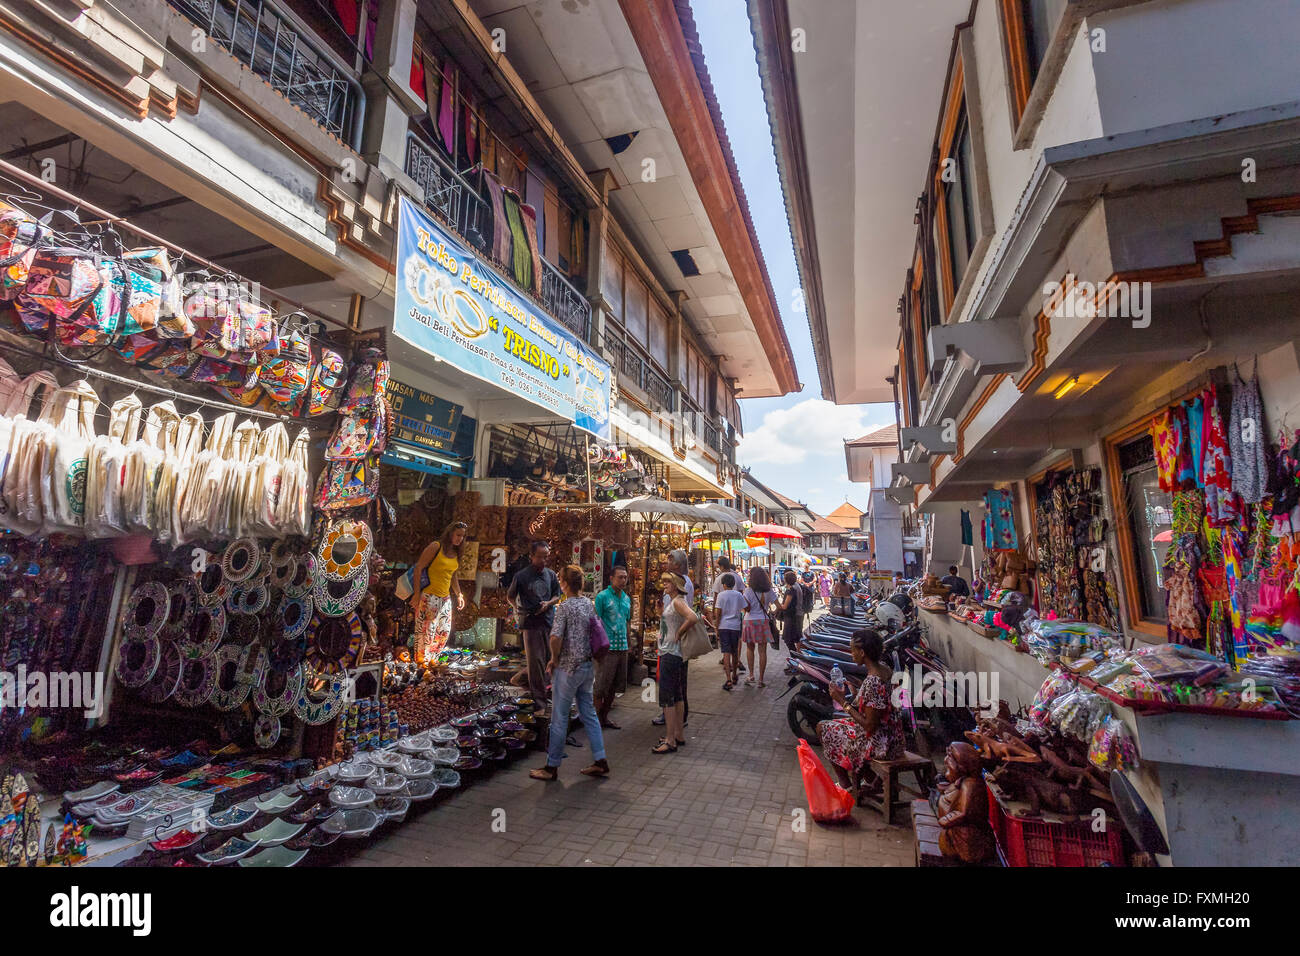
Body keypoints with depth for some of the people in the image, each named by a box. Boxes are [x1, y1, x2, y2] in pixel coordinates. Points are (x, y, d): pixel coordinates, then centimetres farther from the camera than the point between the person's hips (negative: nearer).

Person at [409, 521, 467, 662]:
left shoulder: (456, 554, 13)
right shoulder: (436, 546, -8)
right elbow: (419, 568, -10)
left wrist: (459, 595, 20)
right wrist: (417, 593, -14)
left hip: (445, 598, 8)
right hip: (429, 596, -7)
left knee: (444, 631, 10)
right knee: (426, 630, -5)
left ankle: (430, 659, 24)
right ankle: (421, 660, 9)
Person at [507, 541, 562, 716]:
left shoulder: (550, 574, 6)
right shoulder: (521, 575, -3)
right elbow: (510, 596, 9)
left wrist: (549, 603, -4)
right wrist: (517, 608, -8)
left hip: (550, 621, 4)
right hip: (531, 622, -4)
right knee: (535, 660, 0)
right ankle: (540, 702, 9)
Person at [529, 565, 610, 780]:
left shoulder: (566, 607, -16)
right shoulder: (589, 603, 5)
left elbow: (555, 637, -26)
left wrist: (555, 659, -8)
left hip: (568, 668, -7)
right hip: (588, 665, 7)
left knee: (559, 718, 5)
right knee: (589, 713, 15)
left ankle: (552, 767, 17)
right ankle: (600, 761, 18)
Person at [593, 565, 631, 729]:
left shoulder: (627, 598, 13)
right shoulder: (602, 596, -8)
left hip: (622, 647, 7)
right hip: (607, 647, -7)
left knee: (614, 685, 14)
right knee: (602, 686, 1)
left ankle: (605, 717, 26)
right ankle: (599, 718, 14)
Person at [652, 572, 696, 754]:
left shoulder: (678, 602, -16)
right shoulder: (671, 600, 14)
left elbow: (692, 618, -33)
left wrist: (678, 634, -21)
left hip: (671, 654, -11)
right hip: (669, 652, 11)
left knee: (667, 697, -6)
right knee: (677, 695, 15)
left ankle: (670, 741, 0)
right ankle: (679, 735, 25)